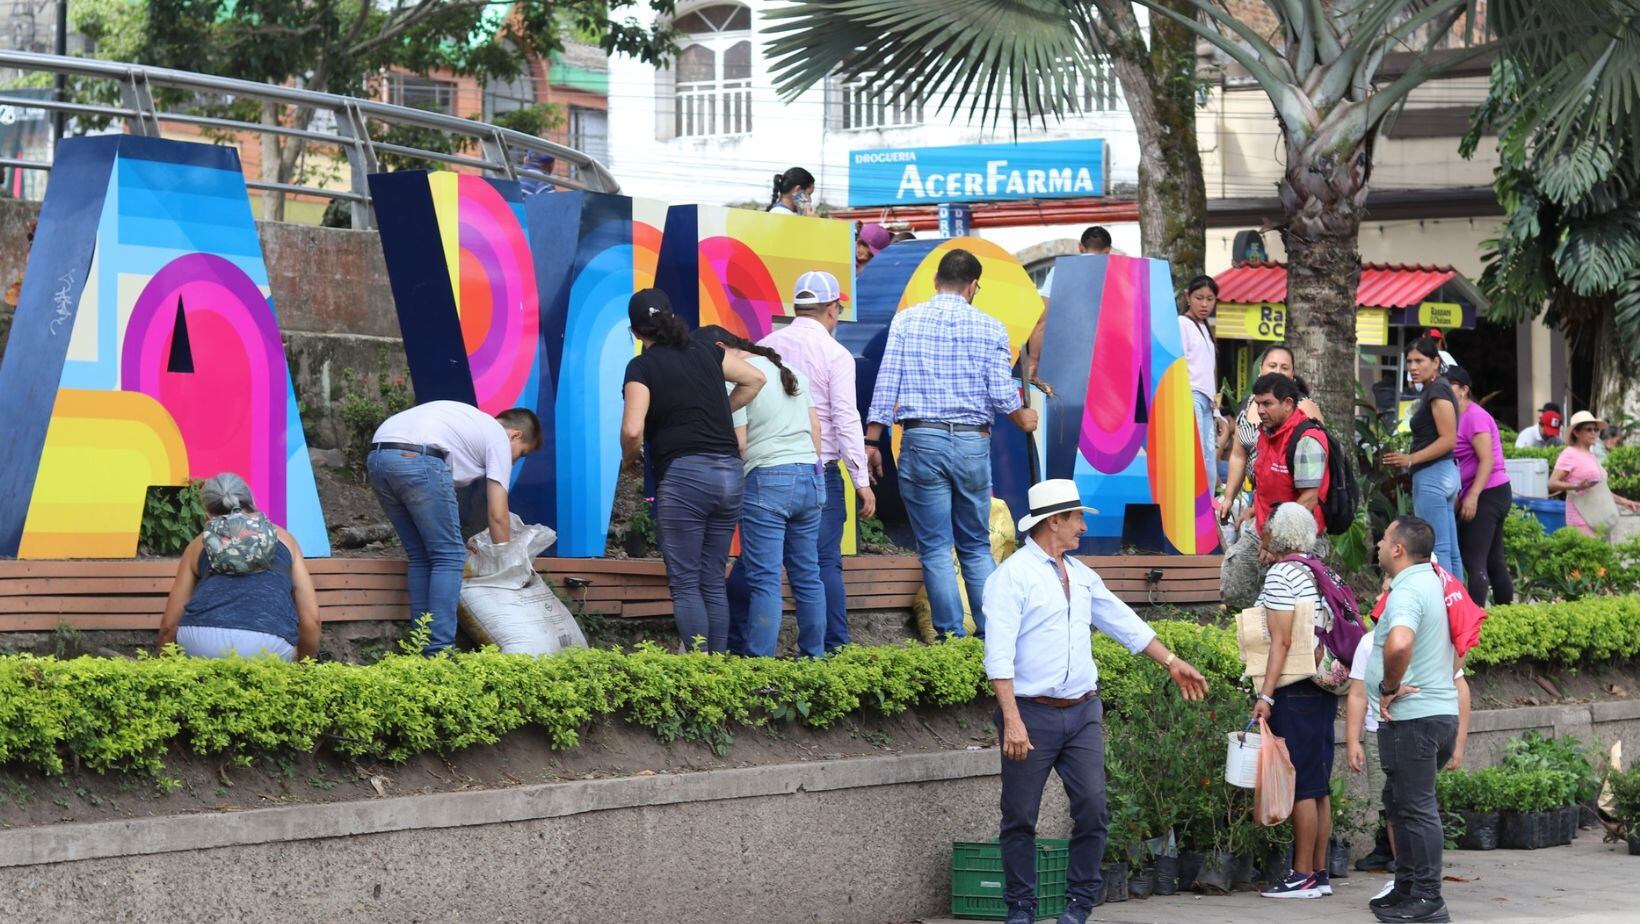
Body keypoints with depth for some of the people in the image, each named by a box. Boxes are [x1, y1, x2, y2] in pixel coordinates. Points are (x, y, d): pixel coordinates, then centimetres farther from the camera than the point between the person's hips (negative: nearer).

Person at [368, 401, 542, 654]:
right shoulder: (499, 438, 13)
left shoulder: (471, 420, 35)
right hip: (416, 460, -8)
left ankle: (422, 647, 13)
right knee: (449, 557, 0)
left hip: (376, 459, 8)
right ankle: (439, 650, -8)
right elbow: (498, 515, 8)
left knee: (421, 557, 16)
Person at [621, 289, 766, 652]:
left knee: (685, 585, -2)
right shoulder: (705, 353, 12)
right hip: (730, 473, 6)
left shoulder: (642, 367, -4)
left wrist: (629, 458, 5)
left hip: (684, 474, -6)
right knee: (713, 581, 11)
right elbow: (755, 380, 24)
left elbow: (632, 430, -14)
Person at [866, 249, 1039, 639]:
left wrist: (872, 442, 3)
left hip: (921, 441, -1)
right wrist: (1023, 419, 20)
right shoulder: (989, 328, 3)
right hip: (972, 443, 1)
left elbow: (886, 384, -1)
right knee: (977, 548, 11)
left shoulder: (905, 321, 3)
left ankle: (952, 637, -1)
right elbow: (1002, 393, -1)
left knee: (935, 549, 3)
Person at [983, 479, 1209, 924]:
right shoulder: (1012, 575, -9)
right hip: (1032, 714, -6)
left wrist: (1172, 662, 26)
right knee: (1020, 817, 1)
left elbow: (1124, 621, 25)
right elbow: (999, 656, -15)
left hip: (1083, 712, 6)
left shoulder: (1080, 575, 13)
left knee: (1092, 807, -2)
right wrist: (1012, 721, -22)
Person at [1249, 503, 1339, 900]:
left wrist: (1265, 695, -17)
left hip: (1295, 693, -9)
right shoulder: (1318, 574, 15)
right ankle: (1319, 873, 14)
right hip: (1324, 689, 9)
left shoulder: (1280, 575, -9)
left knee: (1301, 785, -7)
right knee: (1319, 785, 10)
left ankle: (1303, 876, -6)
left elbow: (1281, 641, -15)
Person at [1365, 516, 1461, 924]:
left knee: (1415, 806, -5)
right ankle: (1407, 888, 24)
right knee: (1399, 801, 19)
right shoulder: (1434, 584, 15)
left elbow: (1398, 644, -38)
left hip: (1411, 717, -10)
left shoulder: (1407, 592, -18)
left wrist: (1389, 687, -23)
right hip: (1441, 710, 10)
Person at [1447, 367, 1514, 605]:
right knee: (1493, 561, 15)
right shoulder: (1461, 416, 16)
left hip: (1485, 495, -10)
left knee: (1474, 560, -12)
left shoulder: (1474, 416, -13)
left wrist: (1472, 496, -24)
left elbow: (1487, 460, -20)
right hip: (1495, 495, 10)